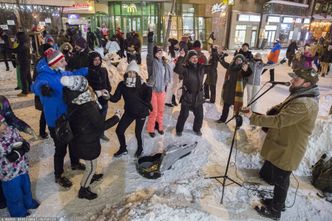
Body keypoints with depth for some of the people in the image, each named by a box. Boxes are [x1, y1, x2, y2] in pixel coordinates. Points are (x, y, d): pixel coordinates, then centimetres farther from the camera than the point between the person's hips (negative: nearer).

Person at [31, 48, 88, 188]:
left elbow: (74, 74, 22)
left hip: (69, 116, 8)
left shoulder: (61, 73, 1)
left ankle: (75, 163, 51)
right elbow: (36, 86, -47)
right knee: (61, 148, 5)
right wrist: (42, 87, -69)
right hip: (56, 121, -8)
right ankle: (58, 176, 29)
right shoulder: (44, 76, -24)